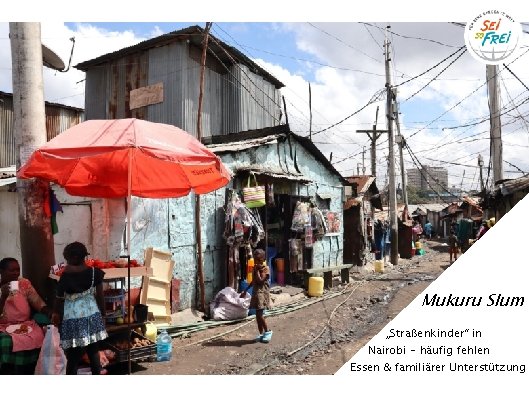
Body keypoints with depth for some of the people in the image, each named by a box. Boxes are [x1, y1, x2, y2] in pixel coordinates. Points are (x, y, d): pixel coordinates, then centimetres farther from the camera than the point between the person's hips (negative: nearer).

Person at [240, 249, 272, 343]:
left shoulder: (265, 268, -11)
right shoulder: (256, 268, 12)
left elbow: (260, 281, -21)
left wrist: (257, 270, -16)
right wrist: (245, 291, 22)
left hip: (262, 293, -8)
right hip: (256, 292, 8)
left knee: (259, 314, -12)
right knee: (258, 315, 9)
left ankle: (268, 331, 3)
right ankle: (261, 334, 17)